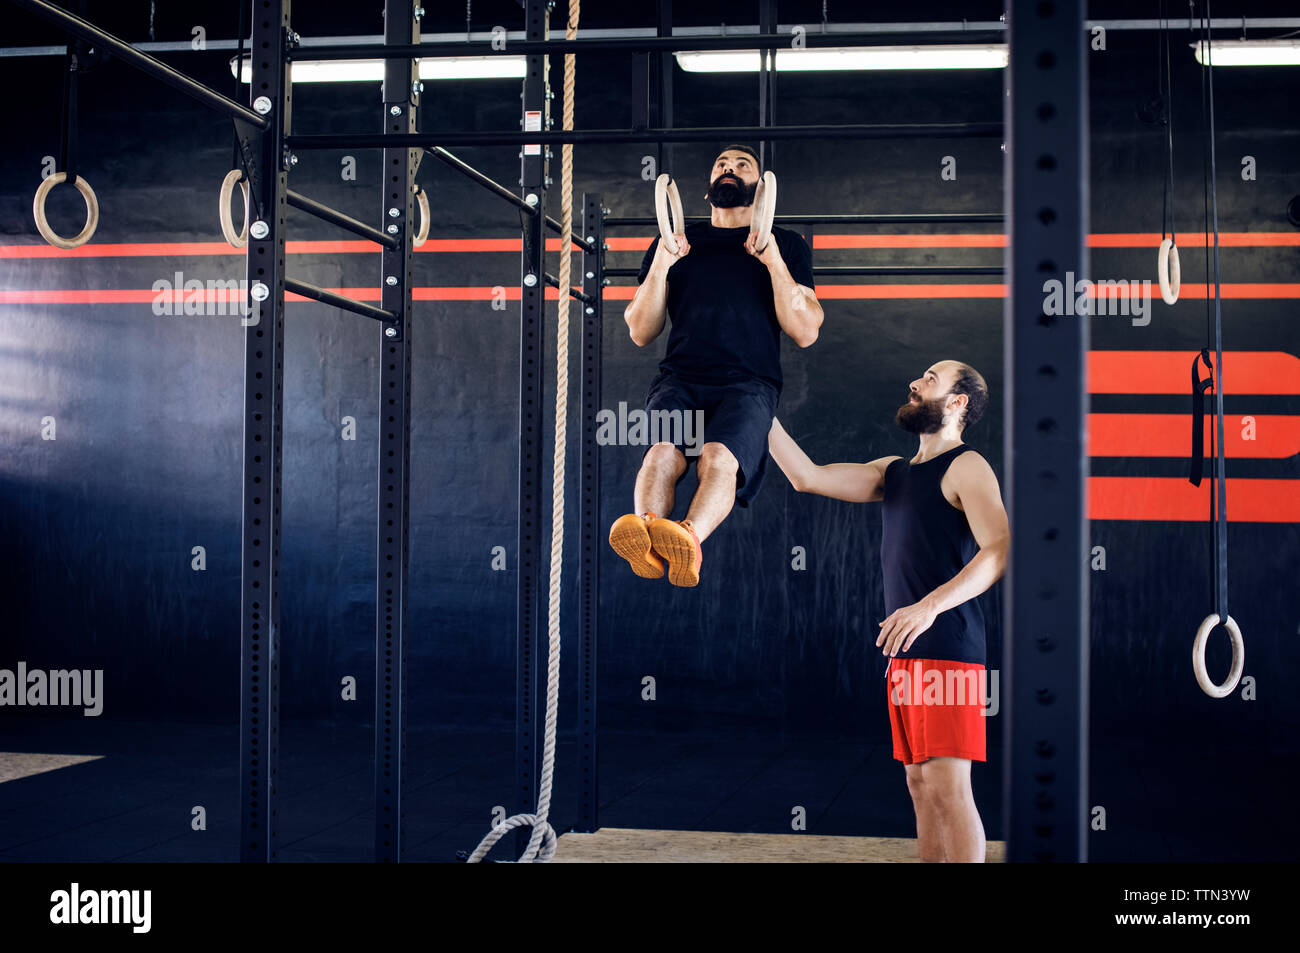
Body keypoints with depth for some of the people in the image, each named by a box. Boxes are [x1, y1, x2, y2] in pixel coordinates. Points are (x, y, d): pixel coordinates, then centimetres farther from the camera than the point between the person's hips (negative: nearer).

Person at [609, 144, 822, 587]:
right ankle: (647, 542, -58)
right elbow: (640, 333, 19)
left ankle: (688, 539, -62)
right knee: (663, 452, -33)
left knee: (719, 456, -35)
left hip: (749, 383, -1)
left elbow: (806, 332, 10)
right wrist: (660, 265, 5)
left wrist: (773, 261, 0)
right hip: (680, 378, 2)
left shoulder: (787, 245, 22)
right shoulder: (676, 239, 25)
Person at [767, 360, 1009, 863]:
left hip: (946, 650, -8)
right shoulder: (893, 472, 20)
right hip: (904, 655, 8)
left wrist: (930, 605, -28)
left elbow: (999, 549, -18)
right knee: (920, 784, 10)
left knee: (948, 787, -11)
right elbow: (807, 476, 14)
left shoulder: (966, 467, -4)